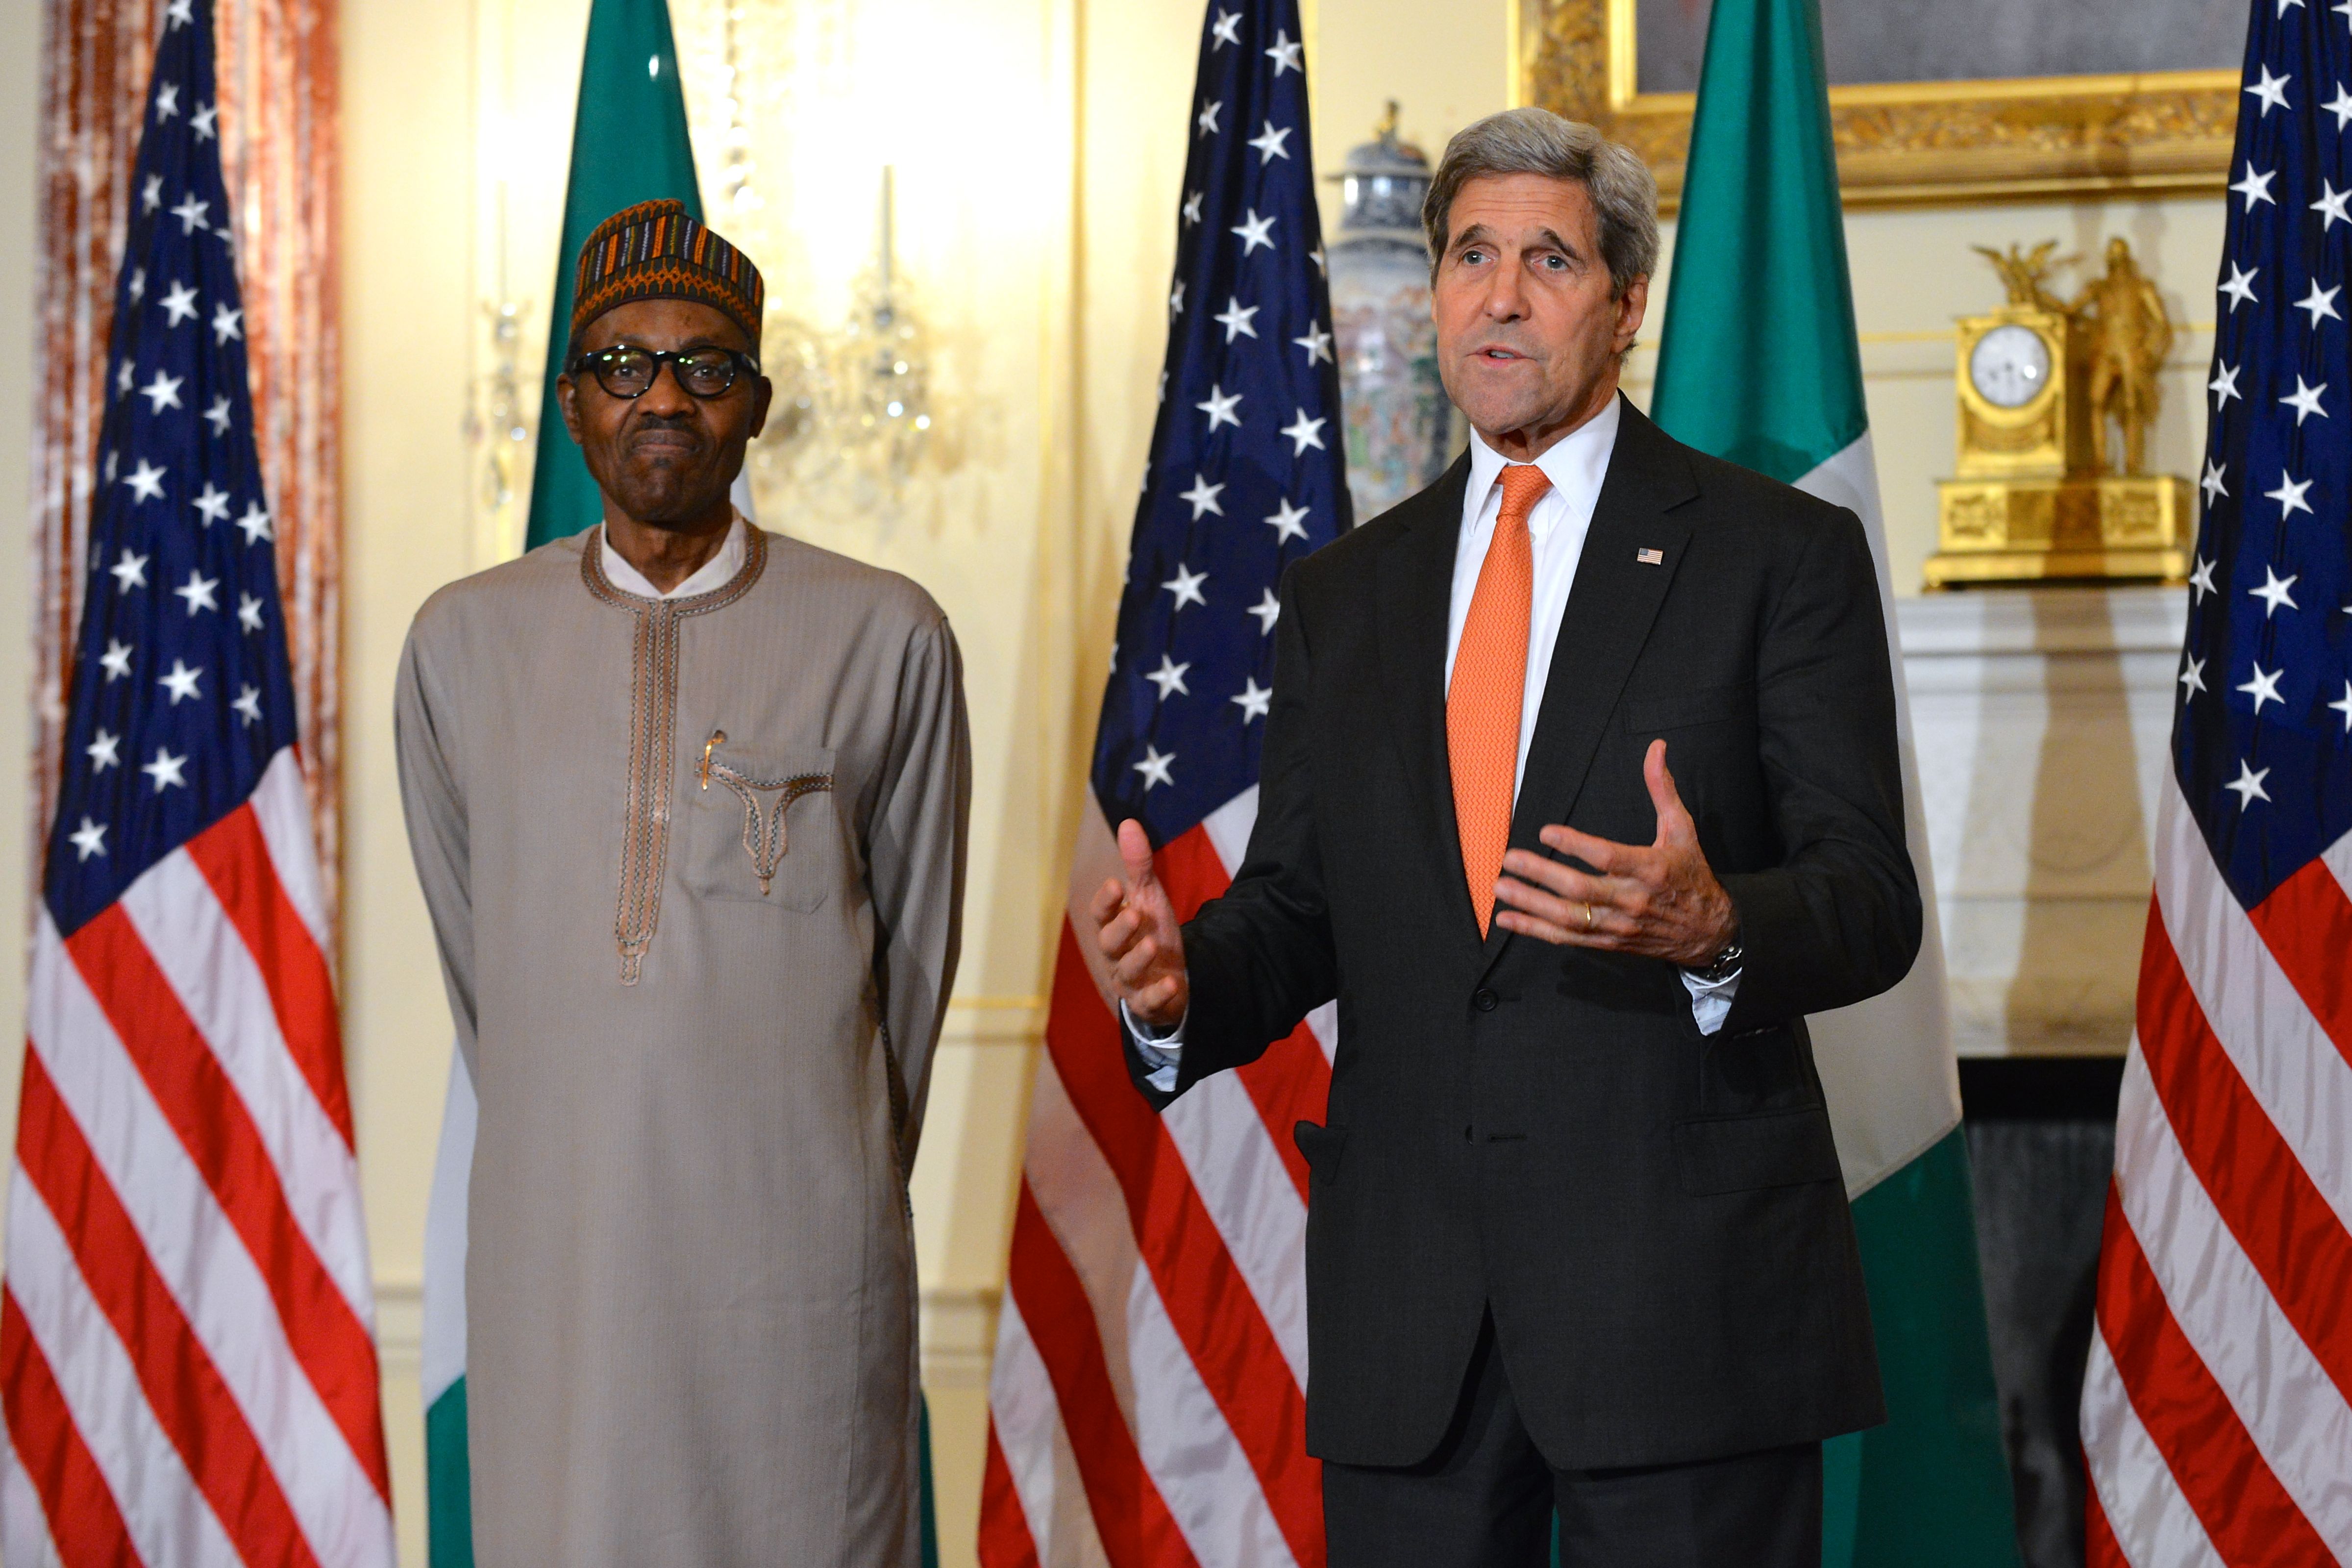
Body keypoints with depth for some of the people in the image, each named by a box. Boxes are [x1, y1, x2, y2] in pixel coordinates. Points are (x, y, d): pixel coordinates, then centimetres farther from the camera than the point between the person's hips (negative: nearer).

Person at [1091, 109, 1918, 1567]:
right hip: (1407, 1305, 4)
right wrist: (1181, 980, -9)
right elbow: (1296, 908, 14)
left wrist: (1713, 926, -26)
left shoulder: (1781, 554, 1)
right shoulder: (1345, 593, 15)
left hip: (1683, 1282, -4)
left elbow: (1872, 901, -4)